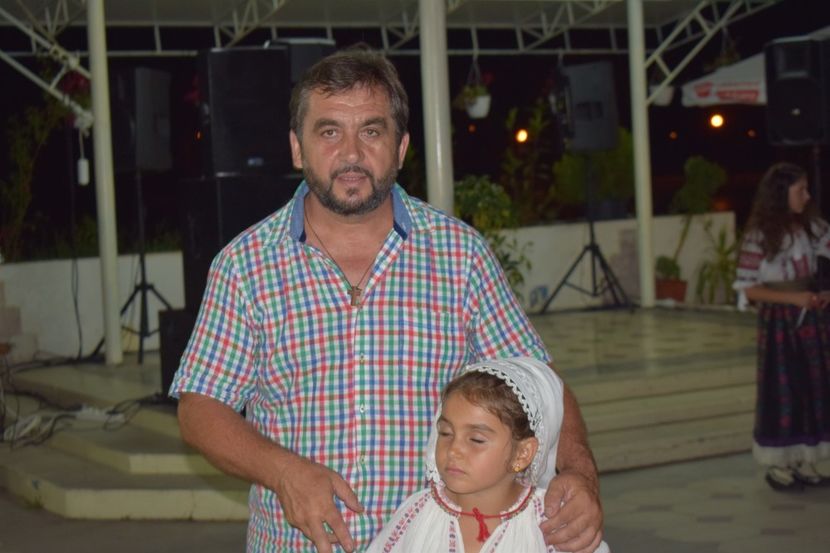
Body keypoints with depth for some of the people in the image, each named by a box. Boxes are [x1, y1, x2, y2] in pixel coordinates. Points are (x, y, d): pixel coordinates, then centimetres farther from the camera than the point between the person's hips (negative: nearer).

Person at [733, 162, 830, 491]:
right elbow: (746, 288, -13)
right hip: (777, 321, -5)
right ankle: (777, 466, 14)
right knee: (781, 390, 2)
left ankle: (803, 461, 20)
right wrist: (792, 298, -20)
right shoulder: (759, 235, -13)